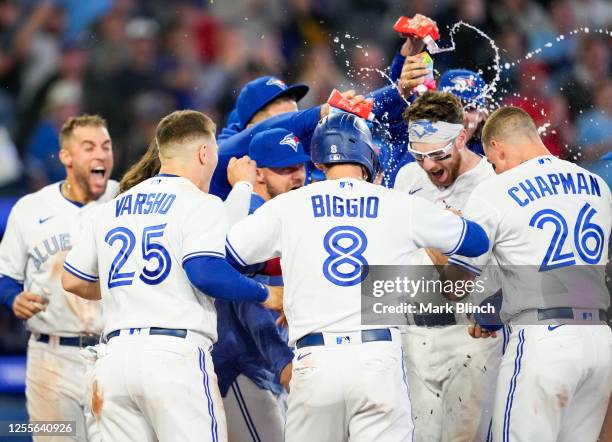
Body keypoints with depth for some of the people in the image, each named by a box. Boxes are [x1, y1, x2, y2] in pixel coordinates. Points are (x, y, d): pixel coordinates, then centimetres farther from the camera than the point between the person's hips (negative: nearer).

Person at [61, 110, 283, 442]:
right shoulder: (201, 205, -1)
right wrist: (265, 295, -1)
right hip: (175, 352, -6)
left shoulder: (111, 209, 19)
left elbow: (72, 281, 24)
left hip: (115, 353, 6)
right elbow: (205, 272, -15)